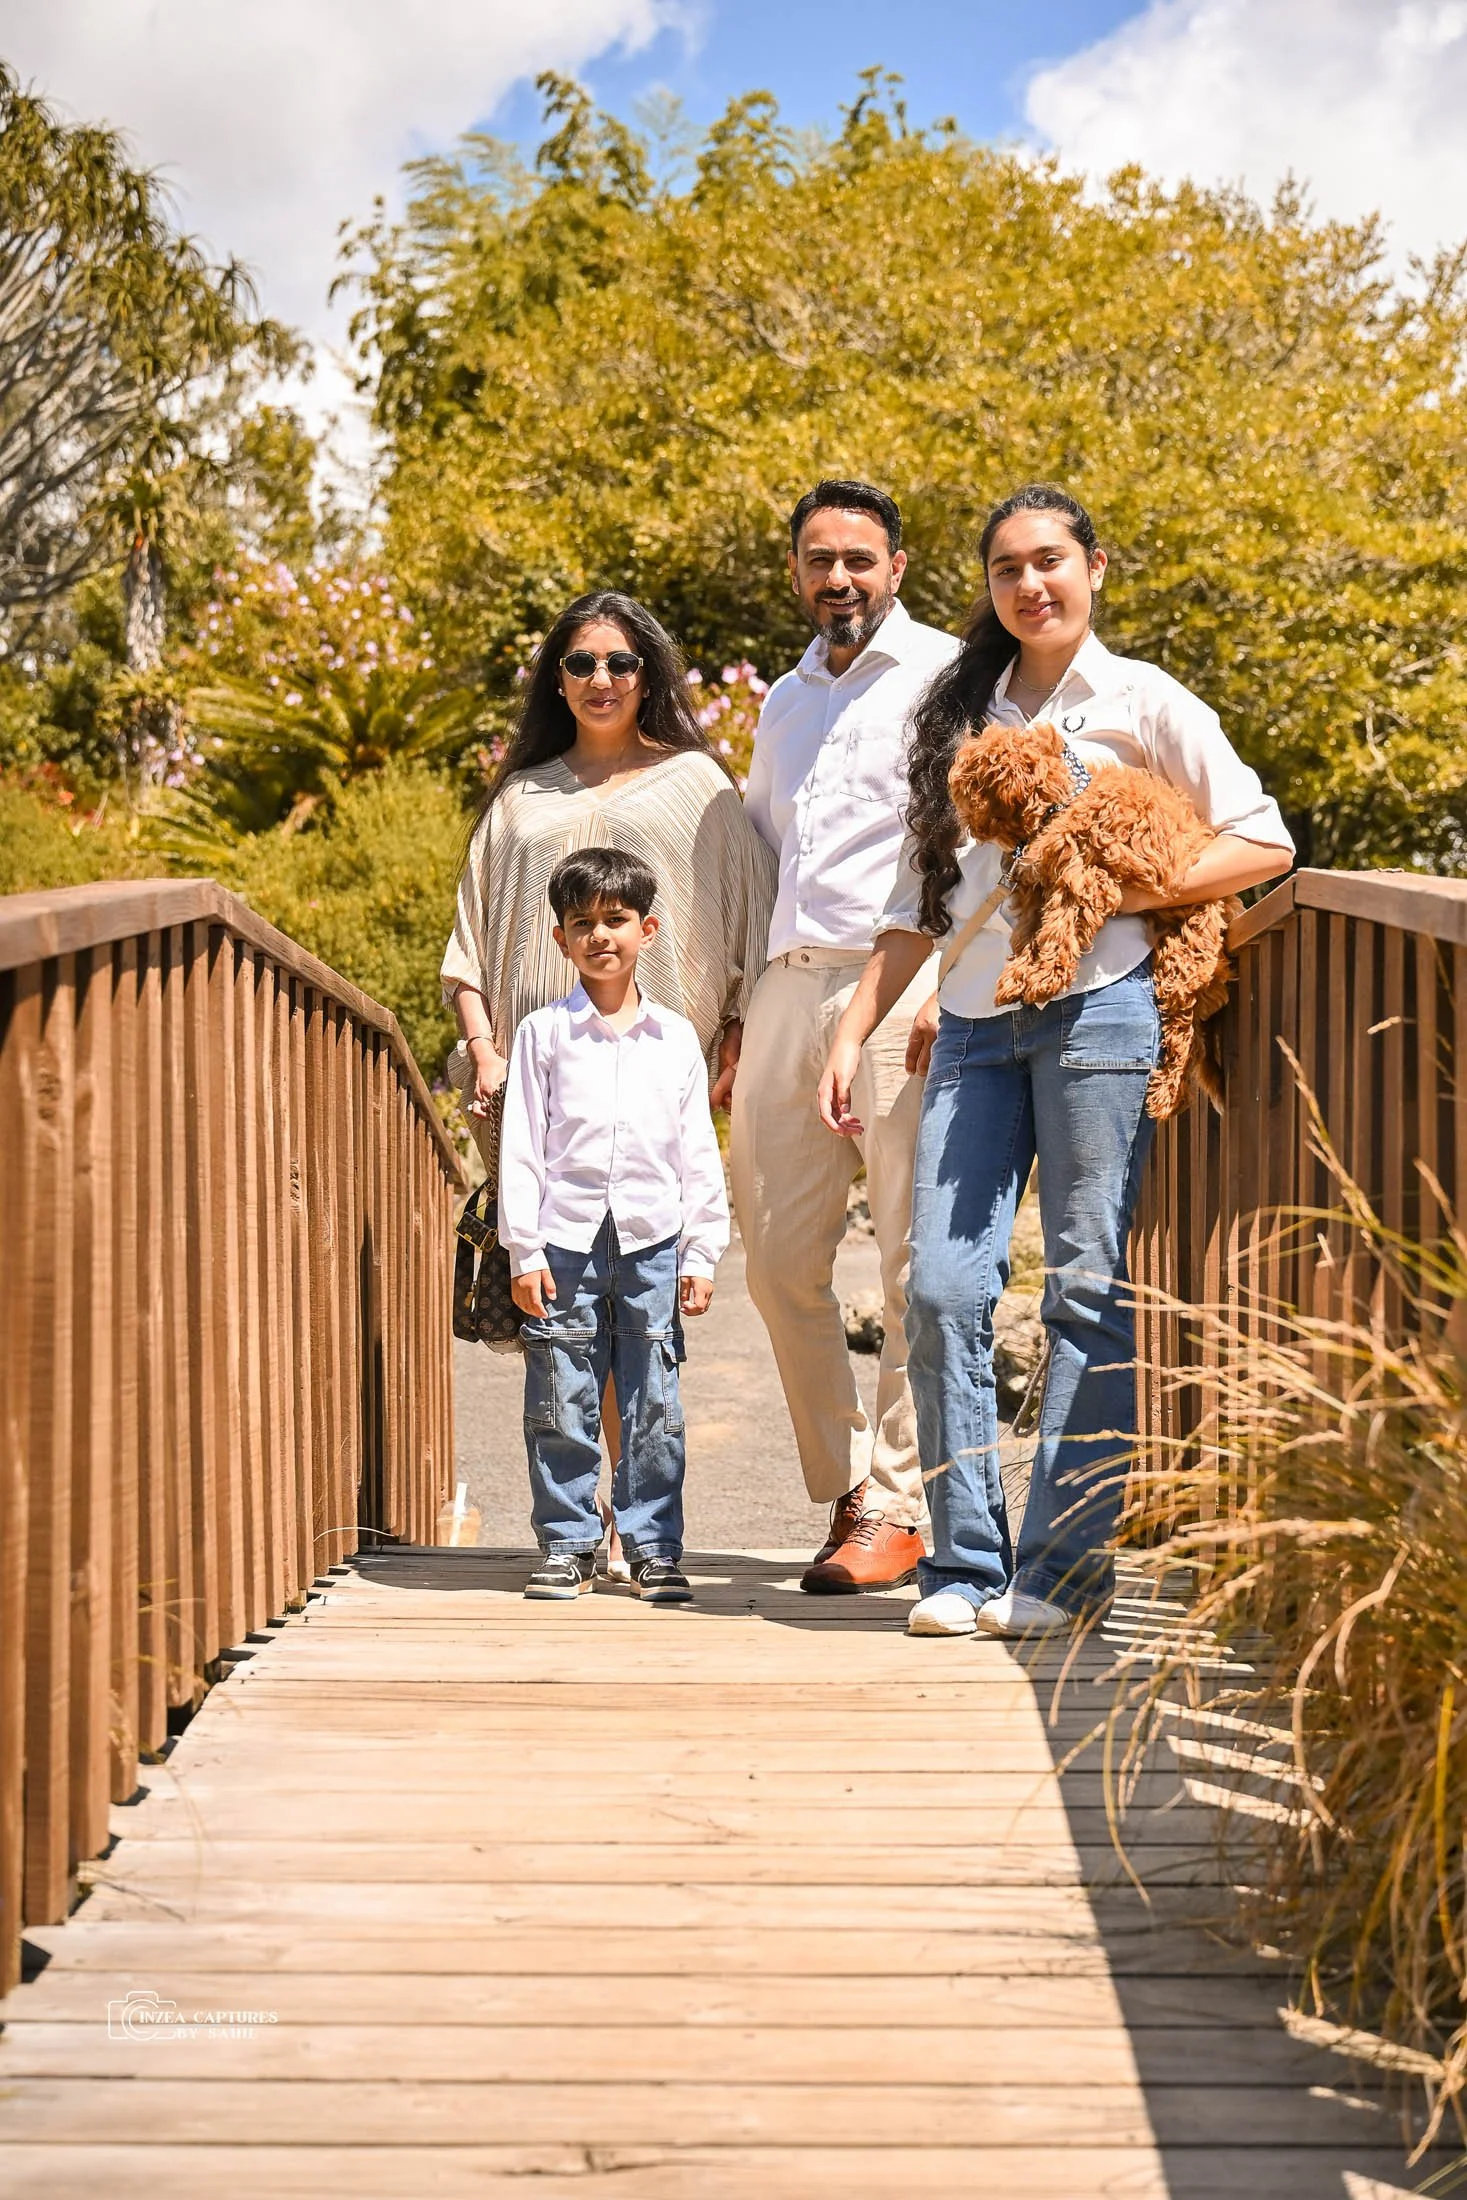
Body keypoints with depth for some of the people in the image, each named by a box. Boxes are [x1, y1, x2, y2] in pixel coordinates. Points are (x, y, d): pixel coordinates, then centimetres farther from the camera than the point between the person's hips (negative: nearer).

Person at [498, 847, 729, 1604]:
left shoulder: (676, 1039, 9)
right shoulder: (543, 1033, 4)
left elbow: (698, 1153, 11)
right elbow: (521, 1146, 2)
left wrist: (702, 1252, 7)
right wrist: (523, 1249, -3)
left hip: (652, 1239, 1)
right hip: (566, 1242, -1)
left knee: (653, 1407, 4)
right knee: (562, 1406, 2)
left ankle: (653, 1547, 12)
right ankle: (566, 1543, 13)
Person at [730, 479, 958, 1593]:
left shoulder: (943, 676, 3)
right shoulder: (785, 701, 24)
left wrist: (949, 987, -18)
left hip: (901, 985, -7)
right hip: (788, 987, 7)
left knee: (917, 1261, -5)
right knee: (780, 1259, 4)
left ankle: (899, 1507, 2)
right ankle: (846, 1486, 17)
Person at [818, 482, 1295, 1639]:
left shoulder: (1141, 701, 6)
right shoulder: (962, 715, 19)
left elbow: (1263, 842, 1)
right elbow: (920, 898, 20)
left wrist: (1114, 889, -10)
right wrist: (854, 1031, 12)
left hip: (1095, 1011, -4)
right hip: (974, 1026, 4)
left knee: (1087, 1288, -4)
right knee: (944, 1287, -6)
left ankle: (1065, 1563, 1)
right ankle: (965, 1561, 1)